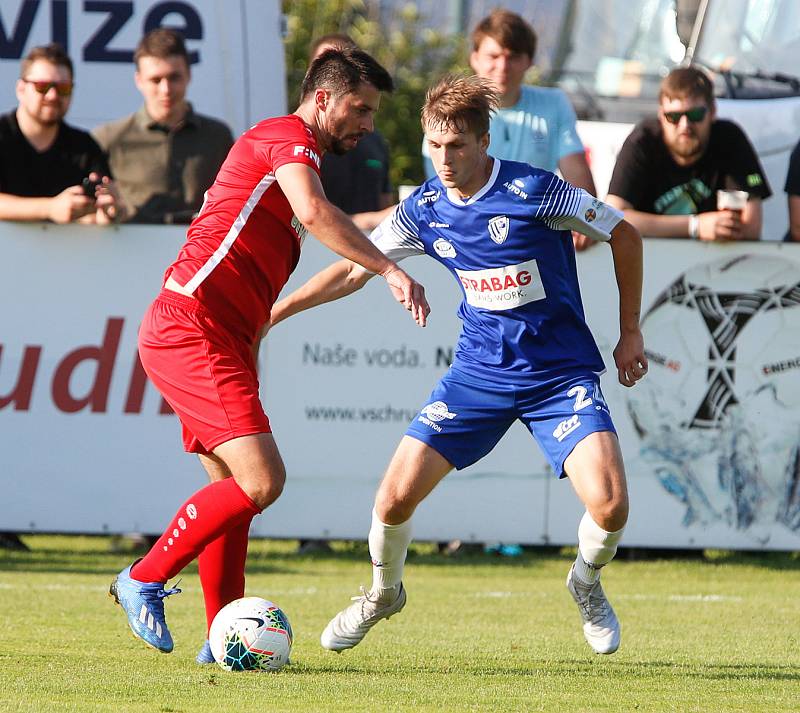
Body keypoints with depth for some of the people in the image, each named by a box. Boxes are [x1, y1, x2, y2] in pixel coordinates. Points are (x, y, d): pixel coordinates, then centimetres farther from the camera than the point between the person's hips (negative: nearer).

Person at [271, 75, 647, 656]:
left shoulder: (533, 191, -17)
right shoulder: (424, 209, -3)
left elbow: (623, 234, -4)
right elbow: (353, 270, 10)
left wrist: (631, 331, 0)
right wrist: (270, 313, 7)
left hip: (560, 375, -3)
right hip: (479, 372, 3)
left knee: (610, 504, -22)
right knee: (396, 495, -9)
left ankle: (586, 583, 13)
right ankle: (384, 594, 23)